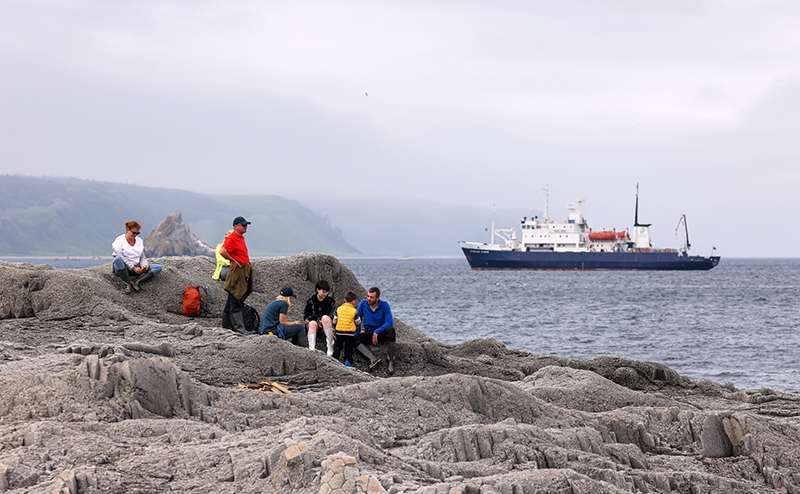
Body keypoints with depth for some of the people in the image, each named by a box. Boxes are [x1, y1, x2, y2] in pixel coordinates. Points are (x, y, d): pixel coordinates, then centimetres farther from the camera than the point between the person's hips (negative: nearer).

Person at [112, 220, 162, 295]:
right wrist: (133, 268, -24)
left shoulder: (140, 241, 13)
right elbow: (121, 258, -16)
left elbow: (143, 257, 12)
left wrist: (145, 266, -11)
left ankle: (137, 281, -31)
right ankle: (127, 284, -33)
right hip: (123, 269, -6)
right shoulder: (119, 241, -6)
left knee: (158, 267, -13)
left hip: (137, 268, 6)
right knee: (118, 259, -40)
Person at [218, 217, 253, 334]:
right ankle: (239, 327, -12)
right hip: (237, 272, -10)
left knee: (233, 300, 14)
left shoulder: (241, 238, 17)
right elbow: (222, 251, -27)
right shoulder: (232, 238, -14)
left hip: (245, 271, 10)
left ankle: (227, 324, 20)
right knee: (236, 300, -9)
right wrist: (233, 261, -18)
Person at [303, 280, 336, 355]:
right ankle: (311, 349, -51)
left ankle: (330, 346, -33)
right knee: (312, 323, -35)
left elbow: (329, 316, -3)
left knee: (325, 318, -35)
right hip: (315, 321, 1)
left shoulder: (330, 300, 3)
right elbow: (305, 315, 7)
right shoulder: (311, 300, 6)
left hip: (327, 323, -1)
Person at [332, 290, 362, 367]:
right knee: (348, 348, 6)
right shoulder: (354, 311, -9)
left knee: (337, 347, 16)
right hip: (350, 332, -2)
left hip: (339, 332, 3)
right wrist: (356, 327, 20)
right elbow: (358, 323, -2)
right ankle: (347, 361, 2)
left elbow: (334, 321, 2)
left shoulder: (339, 309, 0)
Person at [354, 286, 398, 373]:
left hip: (382, 332, -2)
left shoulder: (384, 305, -10)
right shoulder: (363, 304, -4)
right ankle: (373, 359, -40)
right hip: (369, 333, 2)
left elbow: (389, 323, -18)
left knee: (391, 329, -37)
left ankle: (391, 360, -33)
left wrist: (376, 332, -26)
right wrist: (357, 333, -7)